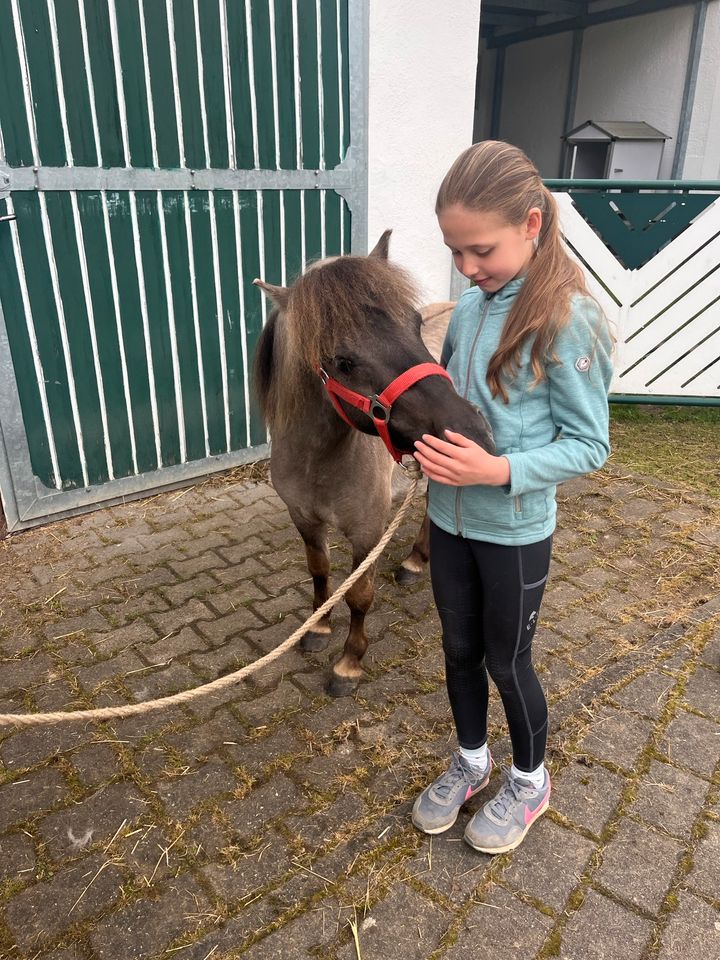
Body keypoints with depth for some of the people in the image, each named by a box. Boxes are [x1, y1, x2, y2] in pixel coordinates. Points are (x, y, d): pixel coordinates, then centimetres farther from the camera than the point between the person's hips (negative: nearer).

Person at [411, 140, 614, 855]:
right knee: (459, 650, 20)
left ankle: (528, 781, 42)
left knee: (506, 662, 13)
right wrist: (424, 429, -9)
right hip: (449, 518, 6)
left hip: (514, 531, -6)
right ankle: (470, 762, 46)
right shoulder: (469, 306, 0)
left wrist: (499, 470, -28)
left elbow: (589, 445, -15)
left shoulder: (568, 320, -19)